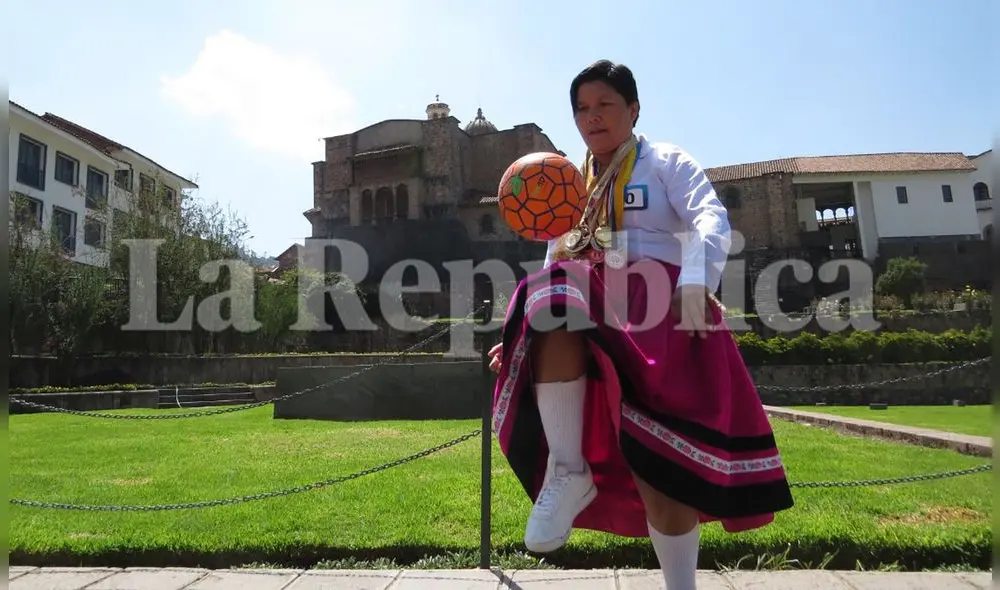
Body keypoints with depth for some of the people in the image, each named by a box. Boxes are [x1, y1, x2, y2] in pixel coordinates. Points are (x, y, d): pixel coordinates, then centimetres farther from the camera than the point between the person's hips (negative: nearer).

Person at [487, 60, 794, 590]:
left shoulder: (667, 163, 10)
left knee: (659, 468, -10)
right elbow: (556, 267, 22)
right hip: (593, 313, 3)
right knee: (553, 311, -35)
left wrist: (696, 280, -30)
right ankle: (568, 472, -27)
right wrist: (517, 336, 10)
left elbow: (711, 219, -9)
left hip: (660, 316, -3)